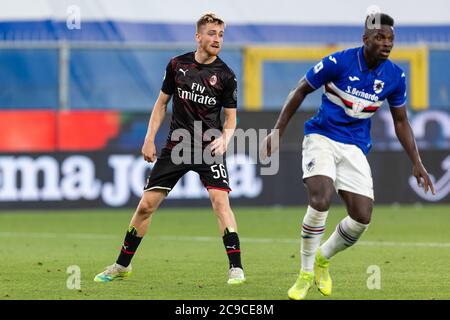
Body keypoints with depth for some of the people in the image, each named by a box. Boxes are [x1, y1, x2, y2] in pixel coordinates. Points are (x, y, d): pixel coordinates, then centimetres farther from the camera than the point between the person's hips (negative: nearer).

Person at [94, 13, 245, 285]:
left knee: (220, 199, -22)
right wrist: (150, 139, 6)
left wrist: (224, 139, -18)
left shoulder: (225, 75, -3)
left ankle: (236, 268, -18)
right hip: (177, 145, 3)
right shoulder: (177, 65, 3)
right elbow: (162, 103, 13)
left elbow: (231, 118, 3)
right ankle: (123, 265, 20)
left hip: (210, 147, -2)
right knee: (146, 204, 3)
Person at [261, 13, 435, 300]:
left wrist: (417, 163, 6)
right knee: (321, 201, -26)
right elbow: (300, 92, -1)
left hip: (355, 147, 4)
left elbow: (401, 121, 11)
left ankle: (323, 258, 24)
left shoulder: (395, 77, -2)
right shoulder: (338, 62, -14)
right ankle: (306, 273, -8)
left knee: (362, 217, -6)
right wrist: (278, 132, -2)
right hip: (322, 138, -4)